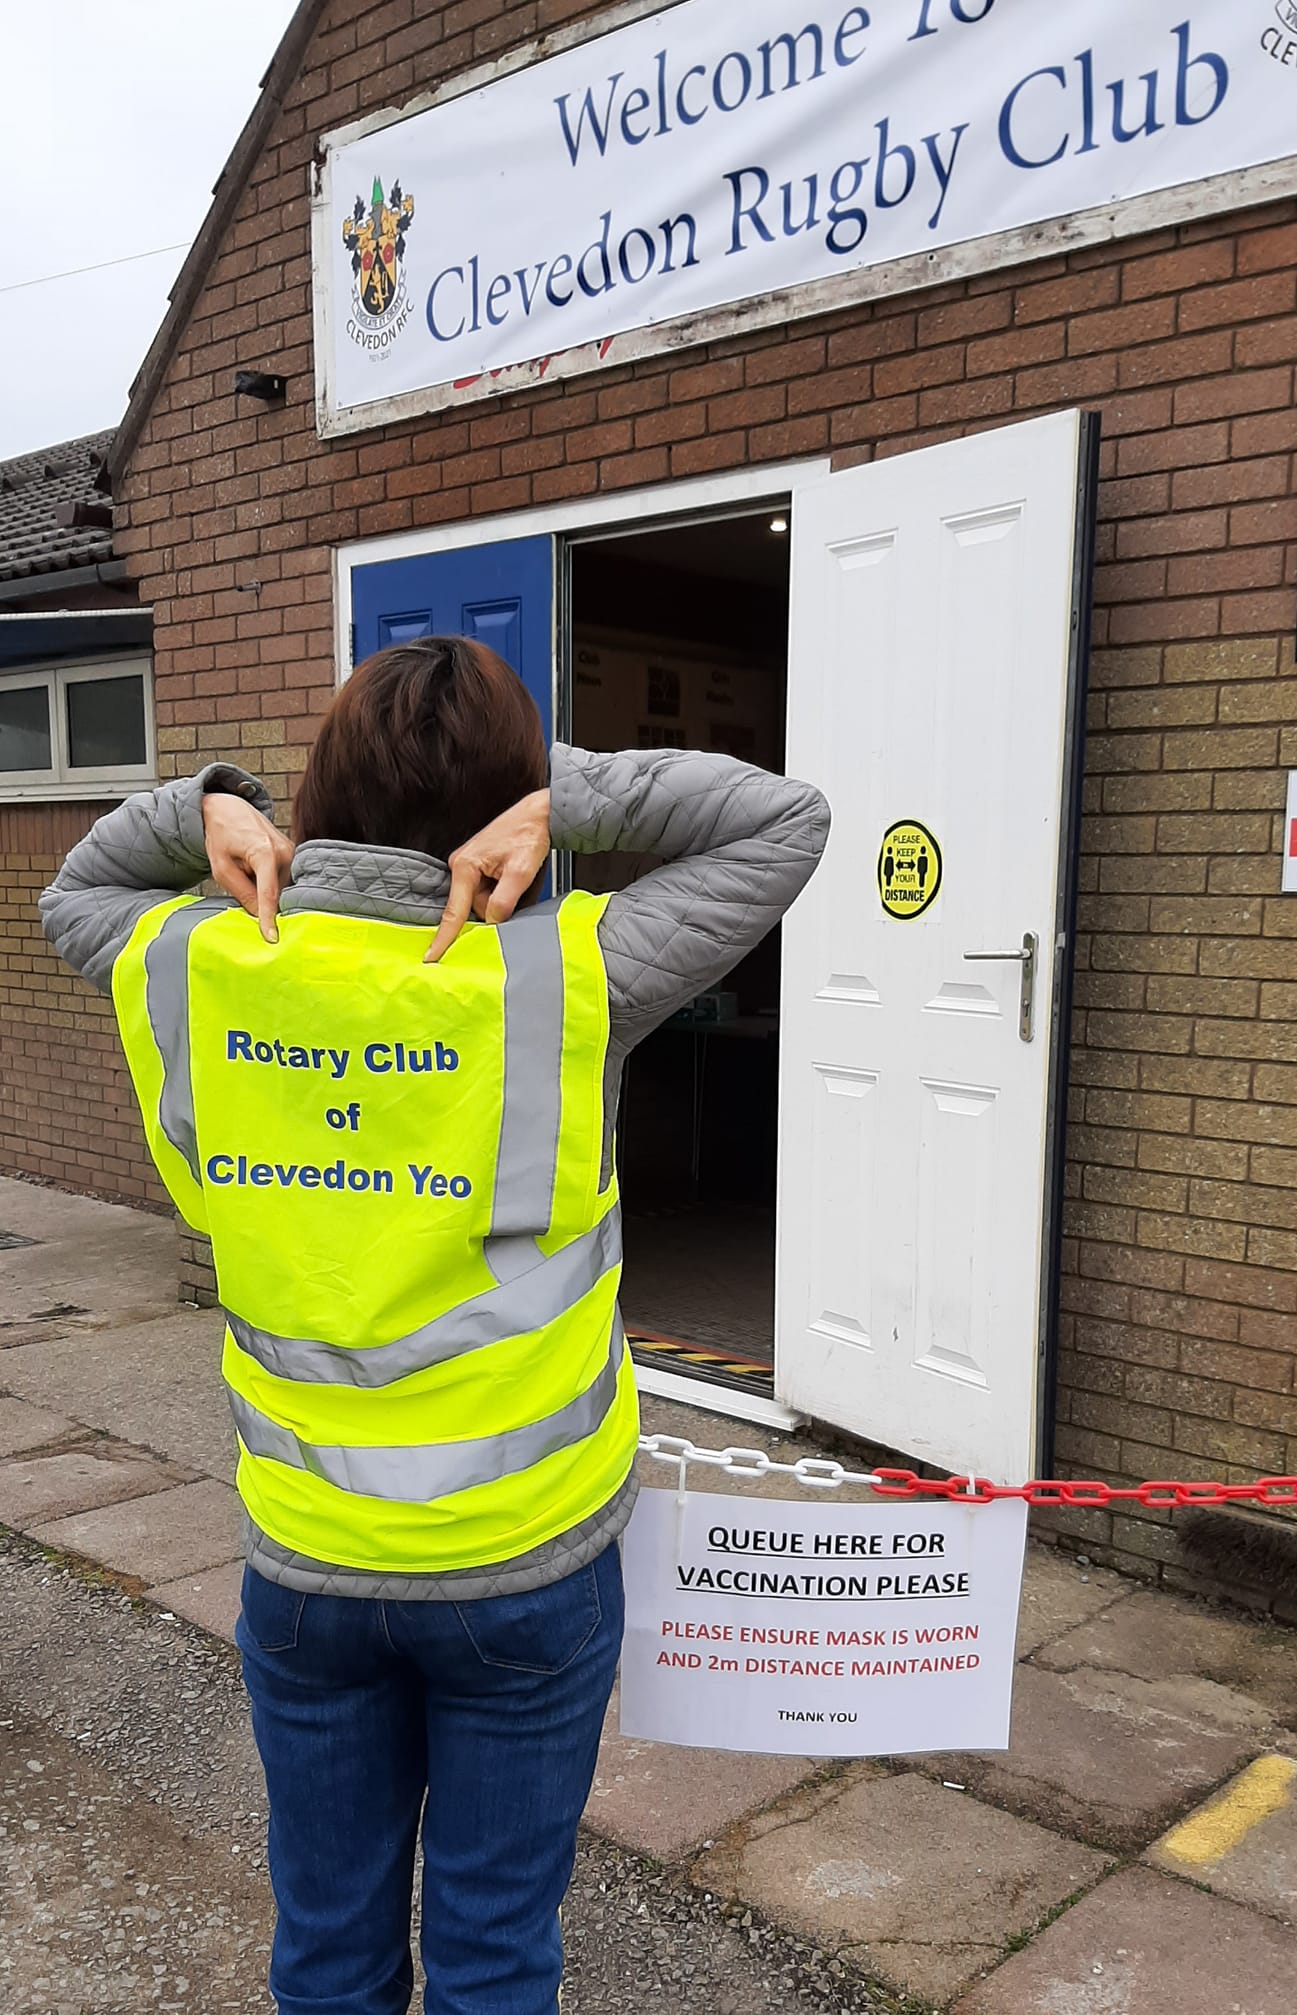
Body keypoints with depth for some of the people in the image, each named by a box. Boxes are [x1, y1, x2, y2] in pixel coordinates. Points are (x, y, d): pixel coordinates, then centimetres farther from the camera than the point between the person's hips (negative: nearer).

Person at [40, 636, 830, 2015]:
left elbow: (73, 892, 15)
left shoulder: (197, 972, -9)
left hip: (302, 1560, 3)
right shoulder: (564, 980, -18)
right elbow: (787, 817, -7)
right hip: (526, 1563, -2)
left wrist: (200, 809, -2)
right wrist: (558, 794, -14)